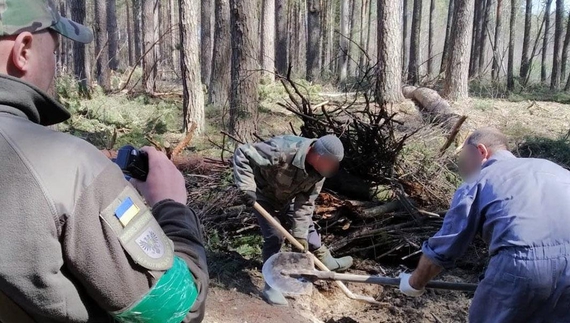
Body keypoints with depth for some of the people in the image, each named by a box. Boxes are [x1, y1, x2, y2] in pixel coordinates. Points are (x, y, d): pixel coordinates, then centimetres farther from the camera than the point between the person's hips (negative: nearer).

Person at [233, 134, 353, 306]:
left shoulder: (319, 170, -20)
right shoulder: (282, 151, -42)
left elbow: (306, 202, -14)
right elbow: (242, 154, -36)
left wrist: (301, 234, -18)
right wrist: (248, 188, -40)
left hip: (287, 199, 6)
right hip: (264, 196, -6)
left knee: (307, 226, 15)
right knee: (274, 236, -11)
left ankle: (326, 262, 36)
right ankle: (271, 285, 3)